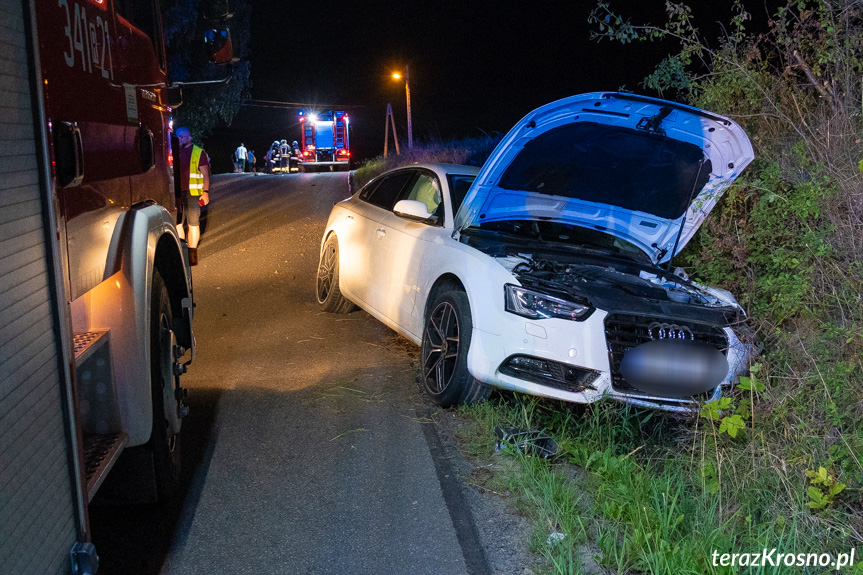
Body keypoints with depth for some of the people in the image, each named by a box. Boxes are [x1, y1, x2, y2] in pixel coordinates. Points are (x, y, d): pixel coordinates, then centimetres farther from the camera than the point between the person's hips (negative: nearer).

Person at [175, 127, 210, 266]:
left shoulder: (198, 152, -1)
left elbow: (205, 174, -3)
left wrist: (206, 192, -12)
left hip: (192, 193, -5)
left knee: (193, 224, 2)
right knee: (176, 223, 7)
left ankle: (192, 253, 12)